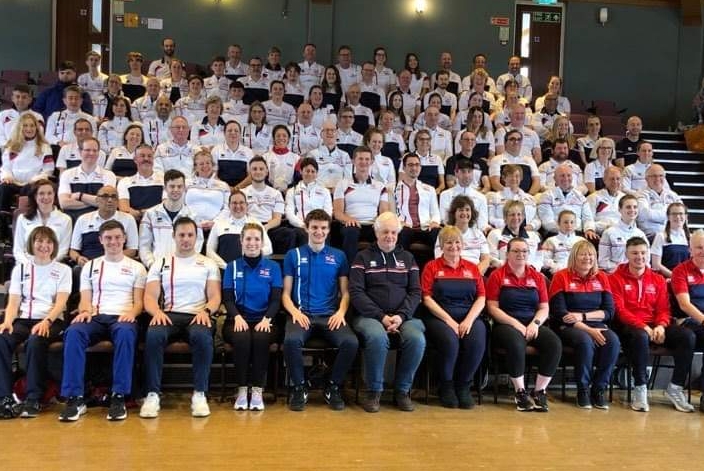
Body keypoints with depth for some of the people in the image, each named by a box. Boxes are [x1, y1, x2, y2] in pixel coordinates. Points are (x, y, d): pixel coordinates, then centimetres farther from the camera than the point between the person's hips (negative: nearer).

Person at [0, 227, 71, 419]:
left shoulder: (63, 270, 11)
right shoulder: (20, 268, 18)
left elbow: (61, 302, -2)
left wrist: (46, 321, -21)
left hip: (51, 321, -2)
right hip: (23, 320, 3)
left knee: (35, 341, -37)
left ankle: (34, 399, -28)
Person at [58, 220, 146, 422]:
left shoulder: (136, 267, 16)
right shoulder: (90, 267, 22)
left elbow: (139, 302, 8)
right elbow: (85, 299, 14)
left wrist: (132, 313, -15)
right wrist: (85, 311, -10)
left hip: (123, 317, -2)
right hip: (96, 317, 2)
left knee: (126, 332, -40)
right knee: (74, 332, -34)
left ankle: (119, 397, -37)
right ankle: (75, 398, -33)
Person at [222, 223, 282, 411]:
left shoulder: (273, 267, 11)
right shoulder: (232, 266, 12)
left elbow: (276, 299, 3)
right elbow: (227, 298, 4)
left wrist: (266, 319, -17)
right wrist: (237, 316, -17)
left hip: (263, 321, 0)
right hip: (238, 320, 0)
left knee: (261, 337, -34)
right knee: (242, 338, -34)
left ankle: (257, 391, -24)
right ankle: (241, 390, -21)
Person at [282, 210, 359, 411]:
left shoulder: (338, 256, 15)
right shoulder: (293, 255, 12)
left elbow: (345, 292, 14)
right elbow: (286, 294, 9)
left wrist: (341, 312, -6)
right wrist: (295, 312, -10)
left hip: (329, 315, 1)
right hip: (302, 313, -1)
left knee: (351, 342, -29)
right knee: (291, 340, -35)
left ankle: (333, 387, -3)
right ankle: (299, 387, -8)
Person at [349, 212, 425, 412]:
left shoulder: (407, 258, 18)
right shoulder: (363, 257, 9)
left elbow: (415, 292, 8)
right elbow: (356, 292, -2)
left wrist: (401, 316, -10)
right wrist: (381, 317, -13)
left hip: (403, 317, 3)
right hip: (369, 315, -2)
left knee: (417, 339, -29)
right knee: (377, 337, -36)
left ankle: (402, 390, -7)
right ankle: (373, 391, -14)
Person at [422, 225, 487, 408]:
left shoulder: (472, 268, 18)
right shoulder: (432, 267, 9)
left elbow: (481, 298, 9)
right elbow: (427, 299, -1)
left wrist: (468, 320, -9)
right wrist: (449, 321, -12)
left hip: (469, 317, 2)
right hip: (439, 317, -2)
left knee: (477, 343, -30)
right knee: (449, 341, -34)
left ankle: (463, 386, -6)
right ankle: (446, 387, -8)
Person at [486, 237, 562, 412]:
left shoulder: (537, 277, 15)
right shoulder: (497, 275, 4)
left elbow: (544, 308, 12)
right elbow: (492, 308, -3)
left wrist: (535, 323, -9)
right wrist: (516, 324, -14)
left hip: (533, 325, 4)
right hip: (506, 324, -4)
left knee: (555, 344, -25)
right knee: (516, 343, -37)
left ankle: (539, 392, -12)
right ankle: (520, 392, -17)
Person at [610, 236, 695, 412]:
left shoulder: (658, 280, 16)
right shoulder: (616, 278, 2)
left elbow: (663, 309, 12)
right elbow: (619, 310, -7)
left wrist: (661, 326, -11)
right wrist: (643, 326, -19)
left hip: (654, 326, 5)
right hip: (629, 326, -5)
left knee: (687, 336, -21)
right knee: (641, 337, -40)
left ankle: (675, 388, -13)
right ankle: (640, 389, -27)